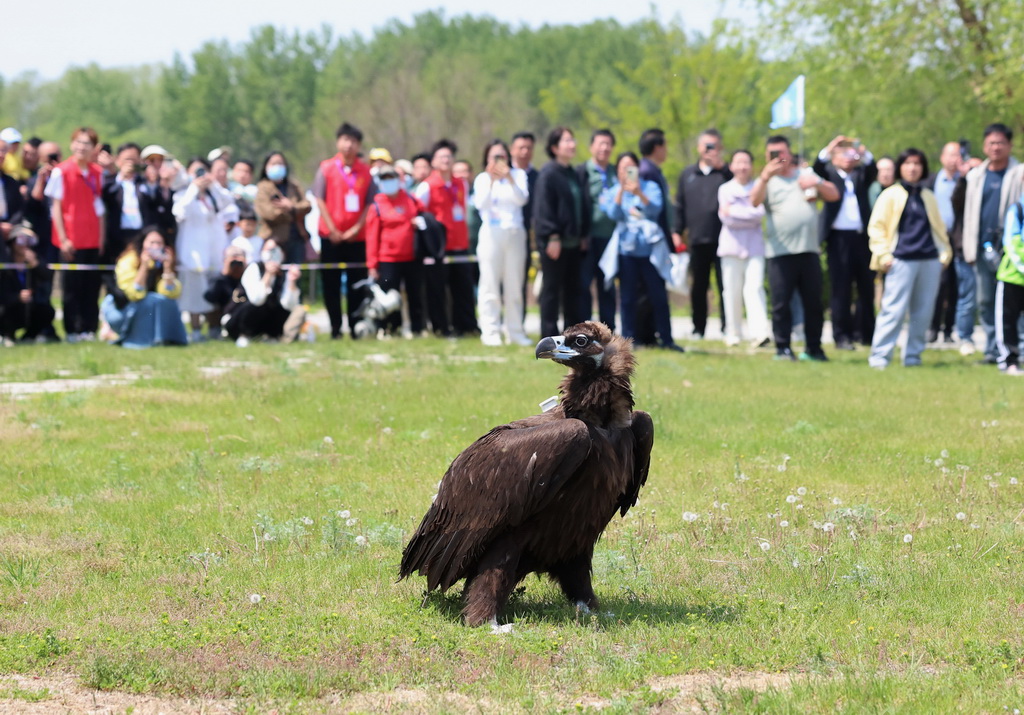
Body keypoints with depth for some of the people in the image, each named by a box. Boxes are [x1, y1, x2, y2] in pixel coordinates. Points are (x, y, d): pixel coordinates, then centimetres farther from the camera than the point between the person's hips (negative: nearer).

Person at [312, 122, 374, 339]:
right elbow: (319, 200, -2)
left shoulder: (365, 172, 4)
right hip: (331, 237, -1)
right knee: (331, 284, 1)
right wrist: (333, 230, -9)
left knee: (357, 284, 0)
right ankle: (335, 328, 6)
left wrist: (357, 227, -10)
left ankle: (355, 327, 5)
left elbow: (369, 204, 3)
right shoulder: (326, 168, 0)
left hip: (357, 237, 1)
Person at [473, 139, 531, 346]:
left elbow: (522, 199, -7)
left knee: (514, 286, 3)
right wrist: (491, 180, -19)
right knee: (490, 286, -5)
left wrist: (510, 179, -20)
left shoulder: (518, 175, 7)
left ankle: (514, 331, 6)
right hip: (491, 234, -1)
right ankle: (490, 332, -4)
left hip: (515, 234, 1)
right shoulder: (482, 179, 5)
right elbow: (480, 204, -9)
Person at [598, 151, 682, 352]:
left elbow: (655, 209, -8)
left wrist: (639, 193, -24)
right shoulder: (612, 192, 11)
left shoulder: (650, 187, 8)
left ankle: (666, 339, 3)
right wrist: (621, 190, -18)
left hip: (650, 250, -1)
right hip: (626, 250, 1)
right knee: (628, 297, 1)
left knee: (658, 296, -2)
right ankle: (628, 340, 5)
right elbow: (613, 214, -6)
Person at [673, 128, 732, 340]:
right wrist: (677, 231, 8)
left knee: (725, 286, -3)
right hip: (697, 241, 3)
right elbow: (680, 205, 16)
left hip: (722, 240, -3)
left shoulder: (725, 172, 6)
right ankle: (698, 328, 16)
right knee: (698, 288, 8)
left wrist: (722, 167, -17)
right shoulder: (688, 174, 15)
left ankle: (727, 328, 1)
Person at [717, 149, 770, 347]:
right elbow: (726, 218, -3)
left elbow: (759, 213, -7)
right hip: (732, 246, 1)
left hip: (754, 247, -1)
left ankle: (759, 333, -22)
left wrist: (733, 211, -5)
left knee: (754, 288, -13)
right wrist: (748, 216, -4)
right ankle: (733, 334, 12)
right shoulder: (725, 189, 8)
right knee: (732, 292, 2)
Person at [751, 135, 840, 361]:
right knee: (781, 303, -5)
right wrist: (765, 177, -33)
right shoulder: (767, 181, 6)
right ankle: (783, 348, 0)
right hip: (780, 252, -3)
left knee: (813, 302, 5)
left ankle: (813, 348, 12)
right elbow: (755, 200, -15)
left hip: (809, 250, 3)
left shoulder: (807, 175, 17)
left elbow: (834, 195, 15)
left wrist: (817, 184, -5)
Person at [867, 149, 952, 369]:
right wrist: (883, 255, -7)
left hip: (929, 260, 5)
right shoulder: (890, 195, 4)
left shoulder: (928, 197, 17)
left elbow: (938, 226, 25)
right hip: (901, 260, -5)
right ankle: (879, 356, -7)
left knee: (923, 313, 4)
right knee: (894, 310, -10)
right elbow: (877, 226, 1)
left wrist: (945, 252, 16)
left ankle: (912, 355, 12)